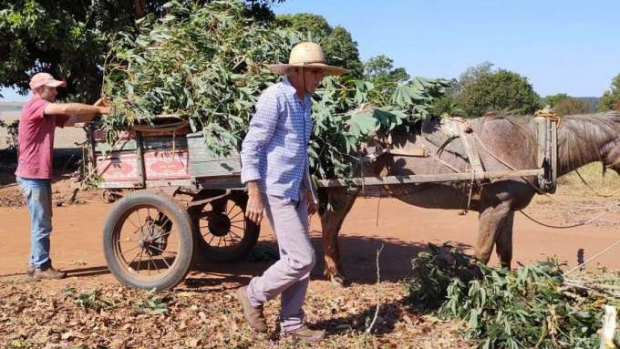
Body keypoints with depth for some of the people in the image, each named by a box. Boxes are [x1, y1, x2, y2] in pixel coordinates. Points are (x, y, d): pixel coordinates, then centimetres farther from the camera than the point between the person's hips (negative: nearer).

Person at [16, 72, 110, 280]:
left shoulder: (50, 113, 15)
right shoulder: (34, 106, -13)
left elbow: (74, 119, 7)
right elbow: (65, 108, -27)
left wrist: (94, 109, -10)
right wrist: (98, 109, -22)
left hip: (41, 175, 9)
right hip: (32, 176, -9)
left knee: (41, 223, 15)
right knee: (41, 224, -3)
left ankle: (37, 264, 24)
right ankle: (41, 267, 5)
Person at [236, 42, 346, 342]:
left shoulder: (304, 101, 13)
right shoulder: (275, 97, -13)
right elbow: (251, 146, -17)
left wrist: (309, 191, 22)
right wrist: (254, 194, -22)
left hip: (294, 193, 9)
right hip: (275, 193, -9)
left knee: (296, 260, 10)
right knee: (302, 258, -10)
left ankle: (291, 326, 19)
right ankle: (253, 295, 11)